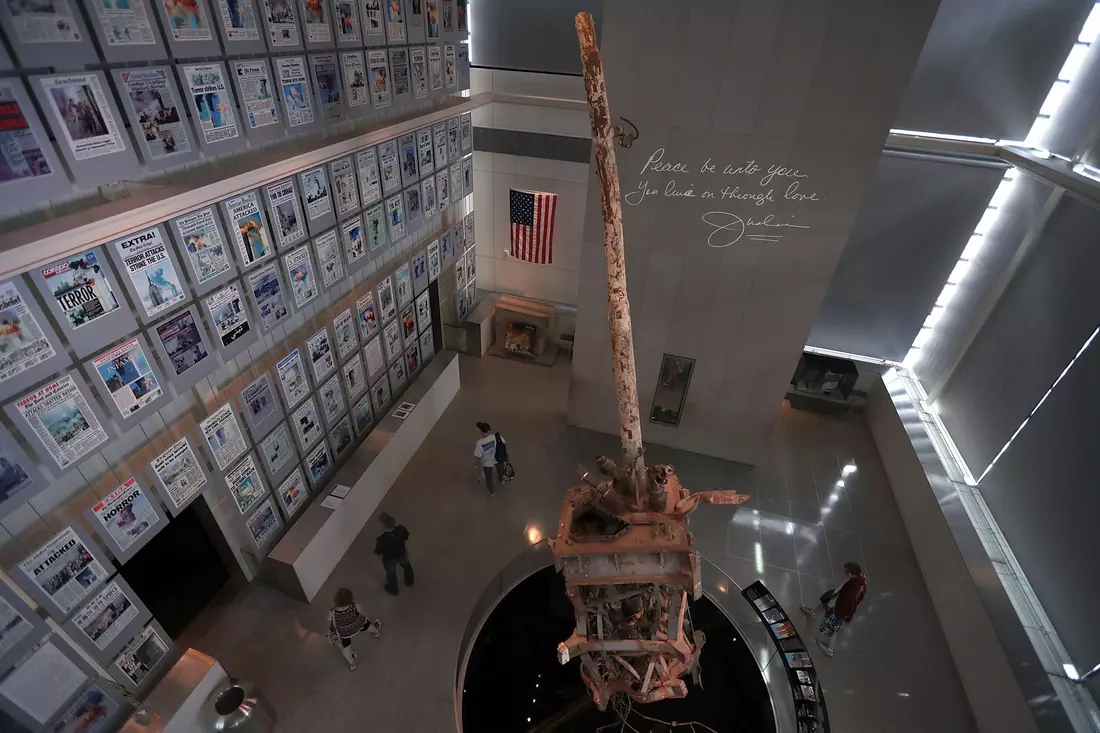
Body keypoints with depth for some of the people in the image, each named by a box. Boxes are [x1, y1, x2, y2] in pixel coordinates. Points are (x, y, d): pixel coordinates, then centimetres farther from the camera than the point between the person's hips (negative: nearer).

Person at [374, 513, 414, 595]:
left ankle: (393, 590, 57)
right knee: (407, 567, 34)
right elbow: (406, 537, -9)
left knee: (391, 574, 29)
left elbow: (377, 552, -22)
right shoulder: (401, 528, -31)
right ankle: (409, 582, 61)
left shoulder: (382, 539, -40)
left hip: (389, 559, -2)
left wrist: (376, 543, -4)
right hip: (402, 553, 3)